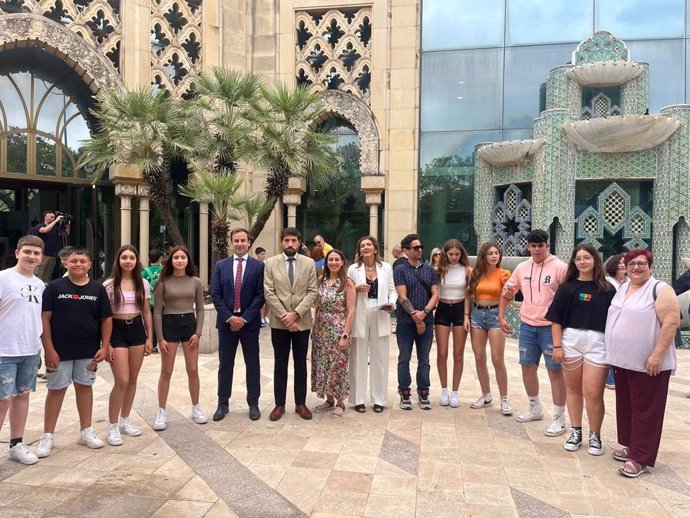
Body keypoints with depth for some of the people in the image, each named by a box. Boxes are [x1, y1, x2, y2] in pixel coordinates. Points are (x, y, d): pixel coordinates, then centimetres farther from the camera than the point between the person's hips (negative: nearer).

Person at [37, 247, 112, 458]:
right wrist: (49, 349, -12)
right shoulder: (54, 287, -3)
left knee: (84, 387, 12)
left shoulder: (98, 289, 3)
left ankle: (86, 431, 24)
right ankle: (47, 436, 16)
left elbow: (106, 319, 5)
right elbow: (44, 319, -6)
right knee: (56, 390, 5)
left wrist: (104, 346, -2)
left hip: (89, 351, 2)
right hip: (60, 350, -2)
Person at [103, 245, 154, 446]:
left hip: (137, 330, 4)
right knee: (122, 381, -8)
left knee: (133, 379, 9)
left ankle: (124, 420, 25)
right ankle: (112, 426, 6)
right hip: (117, 331, -4)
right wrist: (106, 343, -9)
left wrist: (150, 338, 6)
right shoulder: (109, 285, -5)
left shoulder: (143, 284, 5)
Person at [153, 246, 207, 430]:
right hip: (169, 325, -2)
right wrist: (160, 338, -8)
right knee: (166, 372, 4)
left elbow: (200, 309, 6)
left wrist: (198, 333, -4)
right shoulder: (163, 282, -3)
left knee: (193, 370, 7)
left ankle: (196, 408, 22)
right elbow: (157, 311, -3)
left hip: (189, 324, 2)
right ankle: (161, 412, 16)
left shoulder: (195, 282, 2)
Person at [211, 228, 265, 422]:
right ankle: (223, 403, 20)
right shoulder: (221, 265, 5)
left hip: (250, 321, -1)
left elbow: (260, 295, -6)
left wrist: (245, 318, -12)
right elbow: (215, 294, 0)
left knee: (252, 364, 7)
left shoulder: (258, 266, -1)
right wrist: (229, 317, -10)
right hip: (226, 321, 2)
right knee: (225, 365, 9)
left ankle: (253, 403, 18)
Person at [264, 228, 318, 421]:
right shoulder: (270, 263, 0)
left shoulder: (309, 263, 2)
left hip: (302, 321, 1)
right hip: (279, 322, -1)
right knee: (280, 364, 8)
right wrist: (284, 316, -13)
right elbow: (268, 293, -6)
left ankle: (300, 403, 20)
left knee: (301, 364, 9)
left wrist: (295, 314, -14)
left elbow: (312, 292, -3)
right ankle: (279, 404, 18)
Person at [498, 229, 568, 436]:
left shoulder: (559, 267, -10)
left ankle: (559, 418, 13)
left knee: (555, 371, 1)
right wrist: (501, 316, 11)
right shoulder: (522, 268, 7)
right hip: (527, 325, 6)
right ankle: (535, 408, 34)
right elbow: (507, 293, 16)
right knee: (527, 367, 14)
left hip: (551, 327, -6)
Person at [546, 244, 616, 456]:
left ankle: (595, 436, 17)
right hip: (570, 342, 2)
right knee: (573, 389, 11)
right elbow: (556, 319, 3)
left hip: (597, 344, -1)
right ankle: (575, 432, 24)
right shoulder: (566, 287, 4)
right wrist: (557, 345, -2)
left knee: (593, 393, -2)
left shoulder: (607, 289, 2)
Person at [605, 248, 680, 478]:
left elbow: (671, 322, -17)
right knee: (626, 406, 15)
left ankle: (640, 458, 6)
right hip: (622, 361, 7)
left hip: (647, 363, -7)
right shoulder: (622, 289, 13)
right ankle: (631, 446, 29)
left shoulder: (660, 290, -10)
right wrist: (613, 354, 16)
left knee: (644, 410, 0)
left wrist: (657, 355, -22)